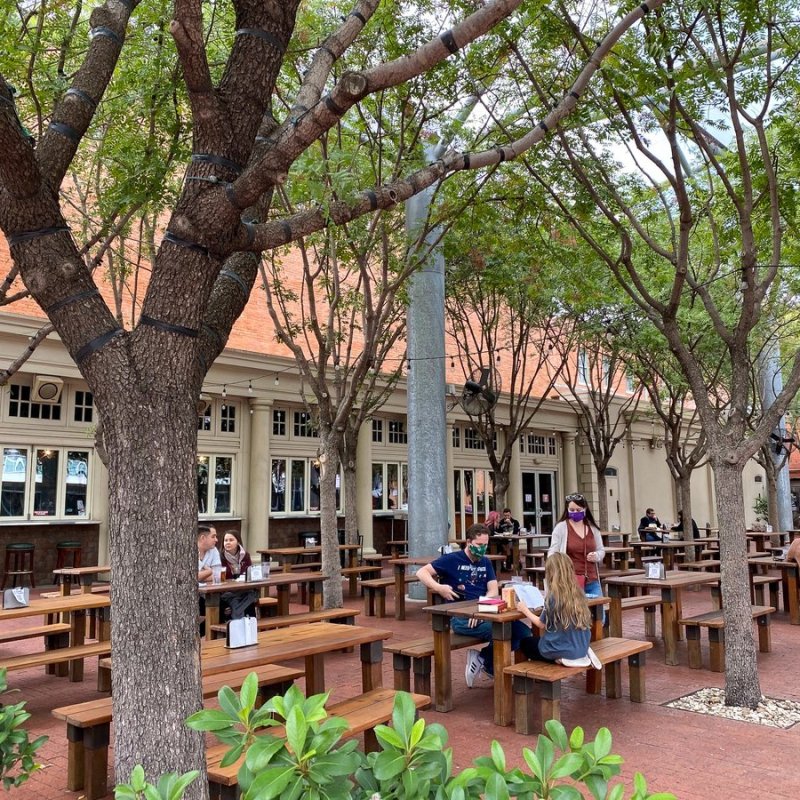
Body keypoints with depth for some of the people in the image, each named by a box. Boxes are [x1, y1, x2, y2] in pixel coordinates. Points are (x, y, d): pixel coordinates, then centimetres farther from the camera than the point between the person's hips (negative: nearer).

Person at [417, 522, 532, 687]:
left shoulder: (485, 562, 18)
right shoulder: (452, 559, 2)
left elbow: (493, 591, 5)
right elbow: (422, 573, -2)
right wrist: (438, 588, -19)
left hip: (484, 613, 6)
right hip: (460, 617, -6)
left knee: (524, 633, -12)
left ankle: (484, 658, 5)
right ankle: (484, 658, 2)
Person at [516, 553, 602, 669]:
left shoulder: (553, 596, -19)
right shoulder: (578, 593, -2)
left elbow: (542, 624, -8)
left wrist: (525, 610, 7)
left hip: (562, 650, -5)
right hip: (581, 647, 6)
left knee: (525, 643, 19)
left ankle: (561, 659, -2)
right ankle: (582, 655, 8)